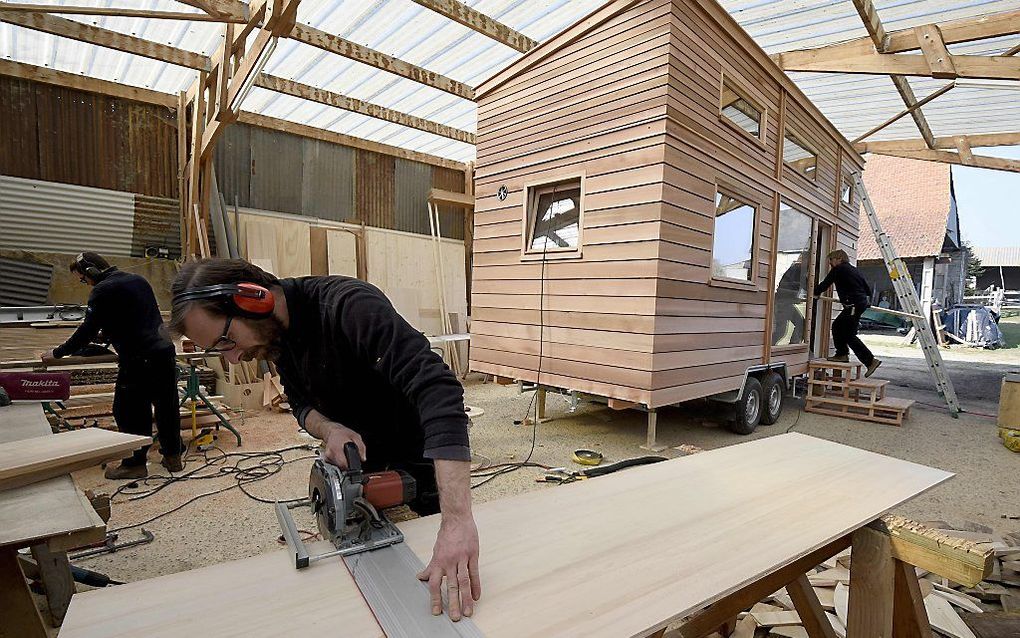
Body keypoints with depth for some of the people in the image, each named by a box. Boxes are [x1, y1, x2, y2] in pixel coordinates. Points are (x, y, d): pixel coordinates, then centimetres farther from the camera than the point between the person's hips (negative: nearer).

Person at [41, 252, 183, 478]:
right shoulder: (138, 279, 17)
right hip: (165, 350, 8)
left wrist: (57, 353, 8)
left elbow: (87, 331, -5)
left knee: (128, 412, 5)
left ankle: (135, 464, 12)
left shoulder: (102, 291, -6)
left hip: (138, 360, -8)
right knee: (167, 406, 12)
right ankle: (173, 457, 21)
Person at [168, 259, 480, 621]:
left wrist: (457, 518, -57)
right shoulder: (278, 331, -11)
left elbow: (437, 387, -48)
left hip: (416, 440, -6)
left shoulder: (348, 305, -37)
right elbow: (301, 402, 0)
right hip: (355, 442, 6)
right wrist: (329, 428, -26)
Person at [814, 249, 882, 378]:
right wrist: (868, 300, 37)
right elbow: (867, 287, 23)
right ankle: (842, 354, 21)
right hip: (862, 303, 9)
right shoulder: (854, 269, 19)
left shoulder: (838, 269, -4)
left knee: (850, 335, -7)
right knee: (838, 325, 19)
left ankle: (871, 360, -8)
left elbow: (824, 284, -2)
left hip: (853, 305, -9)